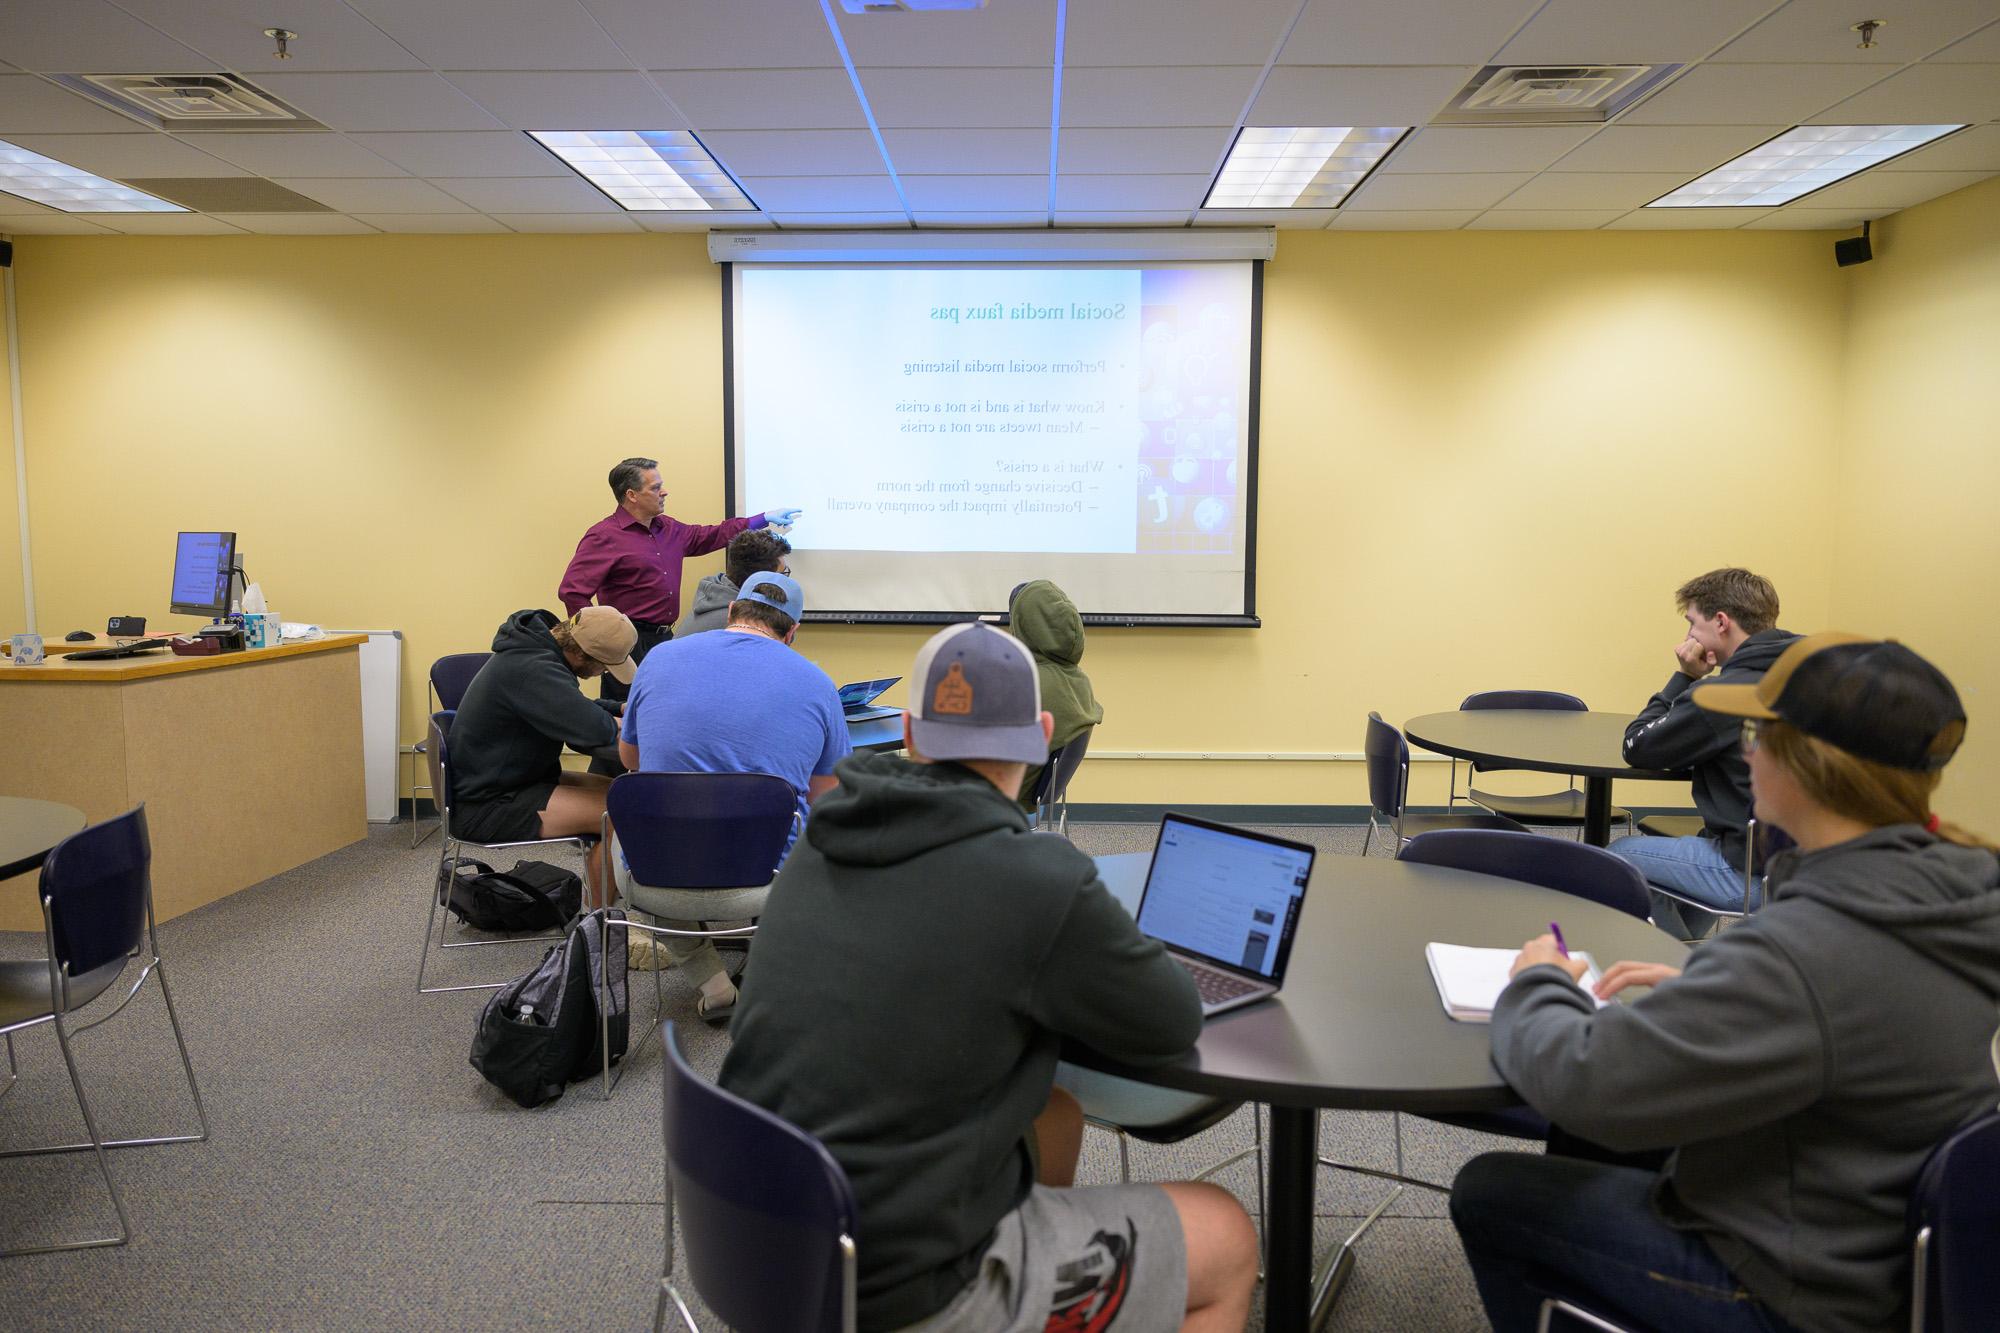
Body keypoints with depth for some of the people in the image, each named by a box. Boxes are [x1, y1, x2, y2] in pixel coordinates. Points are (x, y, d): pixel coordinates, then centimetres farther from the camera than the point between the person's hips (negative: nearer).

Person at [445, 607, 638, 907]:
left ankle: (595, 911, 12)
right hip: (487, 806, -11)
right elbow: (592, 729, -35)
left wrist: (620, 709, 5)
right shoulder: (531, 669, -27)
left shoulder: (537, 648, 5)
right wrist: (616, 725, -13)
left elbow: (576, 711, 21)